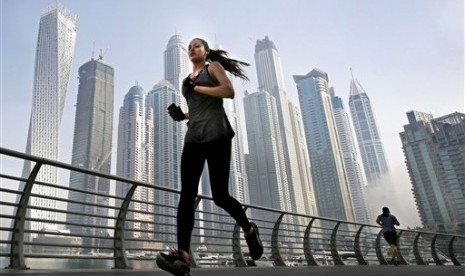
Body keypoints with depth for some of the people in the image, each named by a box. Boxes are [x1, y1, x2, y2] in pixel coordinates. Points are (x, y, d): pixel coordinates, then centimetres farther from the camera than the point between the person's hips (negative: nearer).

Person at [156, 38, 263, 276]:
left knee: (219, 195, -7)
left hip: (216, 135, -6)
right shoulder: (188, 79, 27)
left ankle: (249, 229, 20)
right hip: (193, 138, 6)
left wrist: (196, 87, -4)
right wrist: (182, 115, 12)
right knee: (187, 195, -11)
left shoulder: (213, 66, 10)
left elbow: (229, 92, -8)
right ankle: (182, 255, -17)